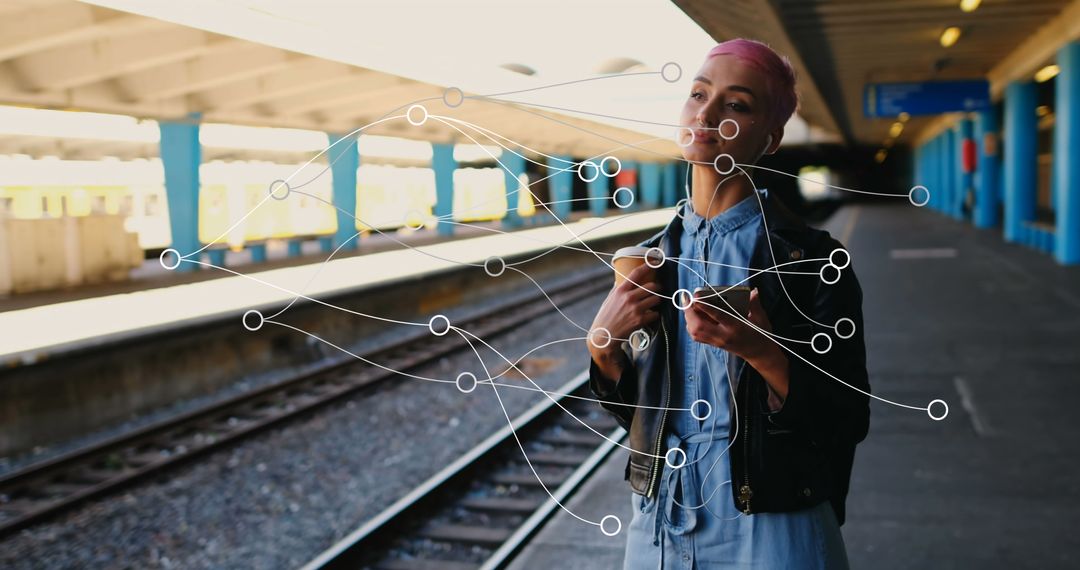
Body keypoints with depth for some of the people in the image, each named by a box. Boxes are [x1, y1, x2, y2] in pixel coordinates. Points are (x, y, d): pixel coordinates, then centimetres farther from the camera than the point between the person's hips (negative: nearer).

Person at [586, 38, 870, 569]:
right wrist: (602, 344, -11)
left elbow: (849, 422, -12)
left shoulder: (811, 259, -11)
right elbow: (634, 409, 7)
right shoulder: (650, 260, 2)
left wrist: (763, 352, -27)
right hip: (657, 527, 4)